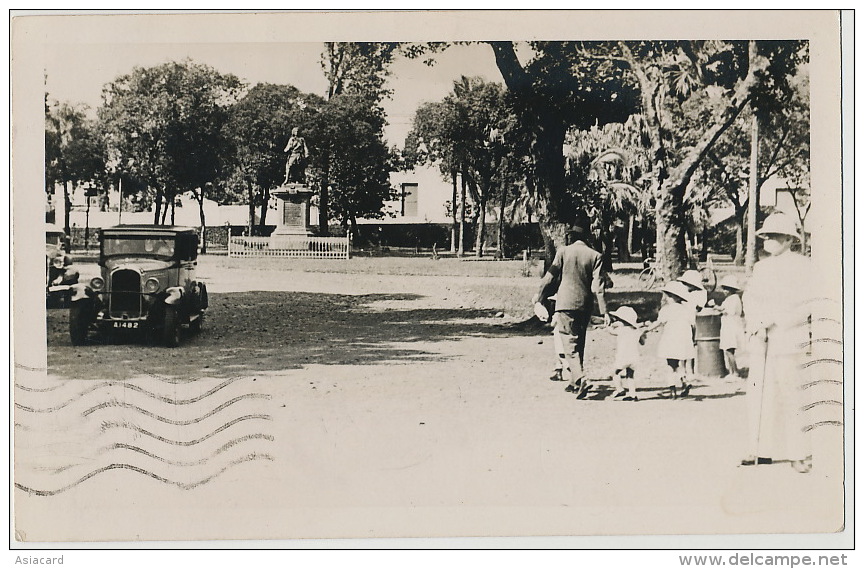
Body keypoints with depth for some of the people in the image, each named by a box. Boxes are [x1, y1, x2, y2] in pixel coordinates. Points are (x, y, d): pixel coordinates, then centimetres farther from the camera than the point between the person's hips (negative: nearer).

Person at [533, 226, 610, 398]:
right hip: (585, 305, 3)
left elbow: (551, 277, 1)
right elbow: (598, 285, -4)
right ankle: (574, 383, 25)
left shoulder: (563, 252, -2)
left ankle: (581, 379, -25)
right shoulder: (595, 256, 2)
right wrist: (604, 311, -4)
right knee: (579, 344, 17)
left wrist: (539, 296, 14)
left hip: (565, 303, -3)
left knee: (570, 344, -5)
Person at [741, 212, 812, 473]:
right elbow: (750, 297, 14)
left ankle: (799, 454, -1)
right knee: (758, 393, 4)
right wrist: (754, 323, -5)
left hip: (789, 339, -6)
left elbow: (808, 305, -10)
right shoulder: (761, 267, 17)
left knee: (792, 394, -7)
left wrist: (773, 320, -16)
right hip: (761, 341, 6)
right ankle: (760, 450, 11)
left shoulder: (802, 266, -2)